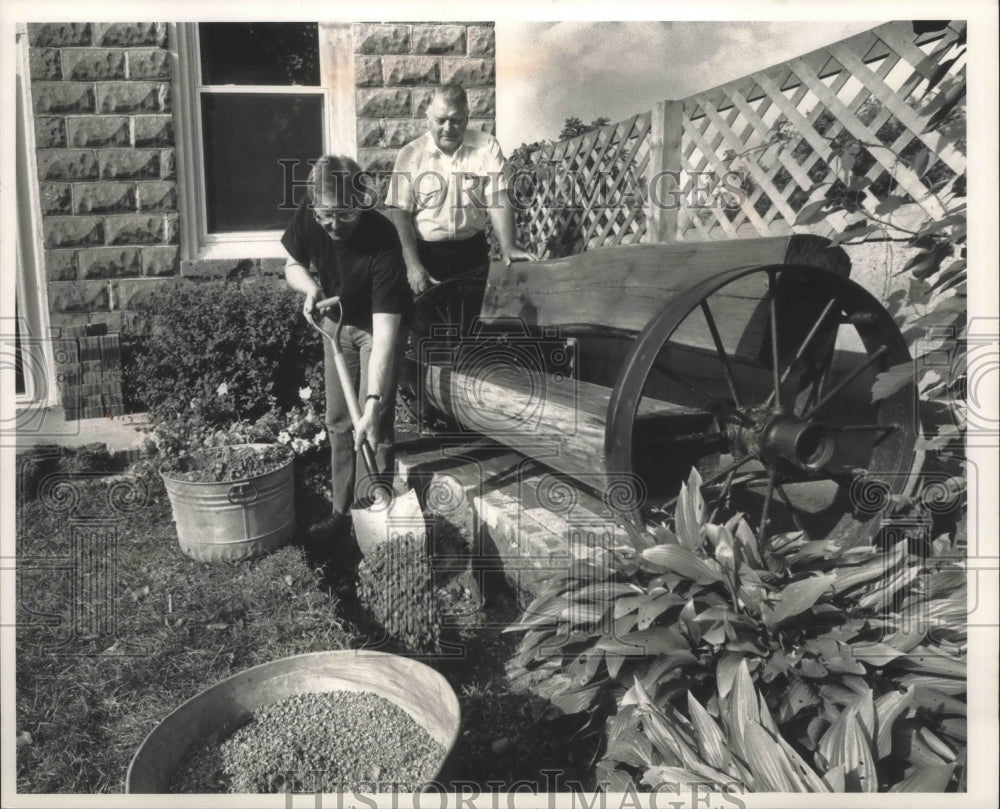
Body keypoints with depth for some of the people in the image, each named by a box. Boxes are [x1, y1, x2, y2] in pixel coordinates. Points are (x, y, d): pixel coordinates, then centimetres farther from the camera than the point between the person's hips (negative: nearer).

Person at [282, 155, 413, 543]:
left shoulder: (382, 241, -36)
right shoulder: (307, 216, -23)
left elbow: (384, 333, -41)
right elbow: (293, 265, -1)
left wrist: (373, 401, -47)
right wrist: (311, 287, -25)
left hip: (379, 323, -5)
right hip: (337, 321, 5)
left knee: (375, 425, -10)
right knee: (338, 421, 9)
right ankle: (342, 510, 21)